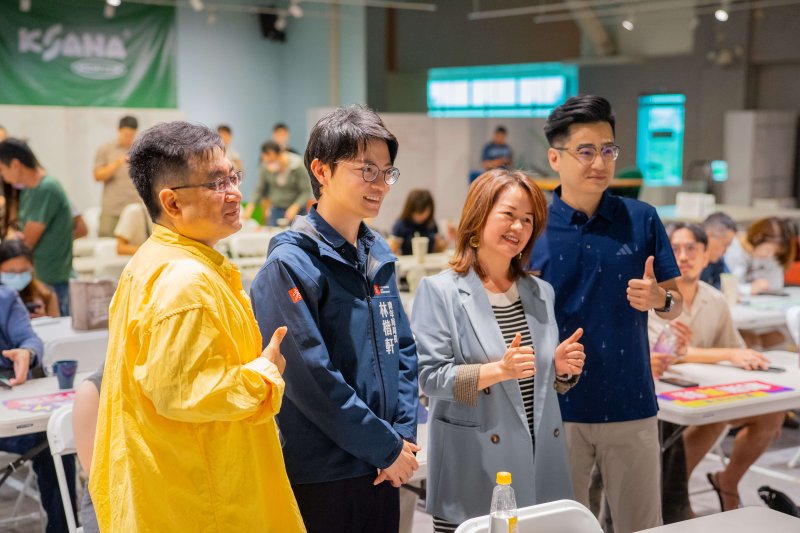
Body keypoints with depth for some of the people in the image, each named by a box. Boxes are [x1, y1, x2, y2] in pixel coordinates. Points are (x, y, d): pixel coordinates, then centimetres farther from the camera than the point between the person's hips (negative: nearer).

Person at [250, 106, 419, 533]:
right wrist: (386, 447, -13)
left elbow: (403, 350, 11)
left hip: (382, 471, 7)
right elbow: (312, 379, -19)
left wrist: (404, 435, -2)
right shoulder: (289, 264, -15)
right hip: (319, 480, -7)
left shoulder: (378, 255, 8)